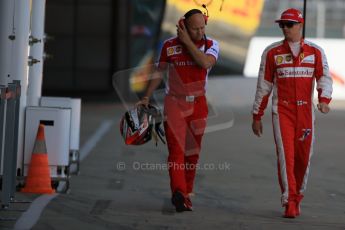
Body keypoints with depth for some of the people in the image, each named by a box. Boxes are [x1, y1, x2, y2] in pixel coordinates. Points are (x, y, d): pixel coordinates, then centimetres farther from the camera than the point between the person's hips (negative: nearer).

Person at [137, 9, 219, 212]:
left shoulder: (211, 45, -2)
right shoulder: (170, 45, -1)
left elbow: (205, 62, -23)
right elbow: (159, 72, 9)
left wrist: (187, 42, -19)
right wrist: (147, 97, 5)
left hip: (198, 104, 2)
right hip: (174, 103, -2)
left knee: (192, 152, 8)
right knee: (176, 149, -14)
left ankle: (185, 195, 19)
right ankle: (179, 194, -26)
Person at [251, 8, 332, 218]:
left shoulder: (315, 52, 6)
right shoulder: (272, 53, 6)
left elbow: (324, 78, -5)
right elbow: (264, 86, 9)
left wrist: (324, 100, -25)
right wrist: (257, 116, 9)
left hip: (305, 111, 1)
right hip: (281, 110, -1)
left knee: (303, 157, 5)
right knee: (286, 155, -12)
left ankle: (297, 198, 24)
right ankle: (289, 203, -13)